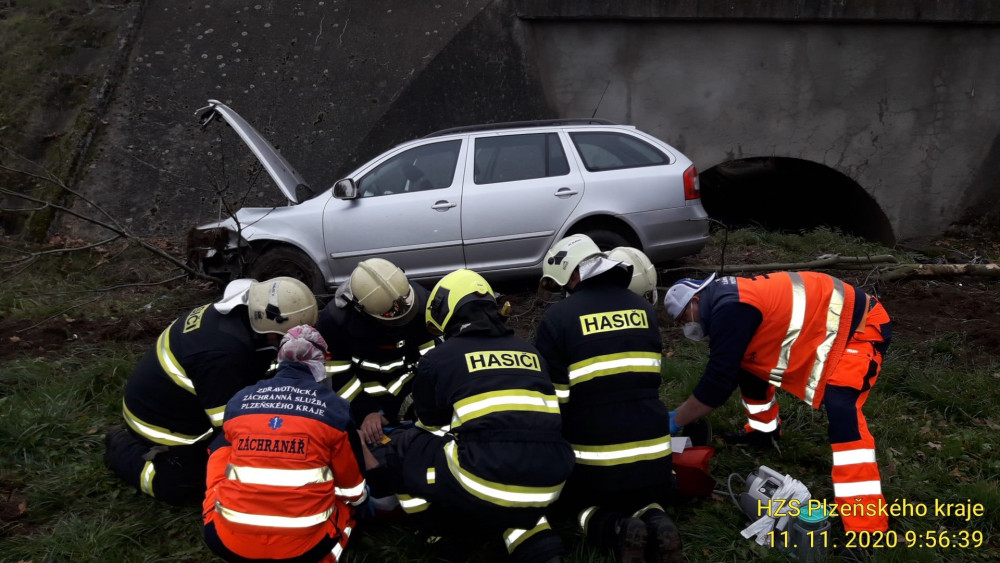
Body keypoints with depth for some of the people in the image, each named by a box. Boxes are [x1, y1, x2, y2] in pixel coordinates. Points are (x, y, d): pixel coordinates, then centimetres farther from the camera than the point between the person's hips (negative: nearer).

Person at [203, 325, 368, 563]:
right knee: (348, 500, 30)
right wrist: (359, 497, 34)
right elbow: (353, 491, 9)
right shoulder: (334, 408, 0)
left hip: (228, 544, 2)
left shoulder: (238, 401, 7)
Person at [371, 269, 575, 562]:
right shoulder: (529, 352, 21)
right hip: (547, 486, 5)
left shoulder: (438, 358, 8)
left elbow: (430, 430, 23)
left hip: (486, 482, -5)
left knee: (400, 449, 16)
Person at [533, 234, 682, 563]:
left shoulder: (558, 318, -8)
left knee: (578, 503, 26)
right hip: (653, 455, 4)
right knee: (647, 497, 32)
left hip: (593, 458, -3)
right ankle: (653, 520, -3)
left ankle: (615, 531, -6)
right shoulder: (645, 309, 7)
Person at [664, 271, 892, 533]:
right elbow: (724, 369, 17)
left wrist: (676, 420, -13)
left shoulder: (730, 310, -25)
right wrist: (688, 411, 17)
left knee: (840, 411, -28)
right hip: (822, 323, 10)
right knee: (749, 367, 17)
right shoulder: (727, 298, 6)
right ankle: (762, 431, 41)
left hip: (859, 325, -10)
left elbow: (718, 381, -25)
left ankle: (867, 522, -28)